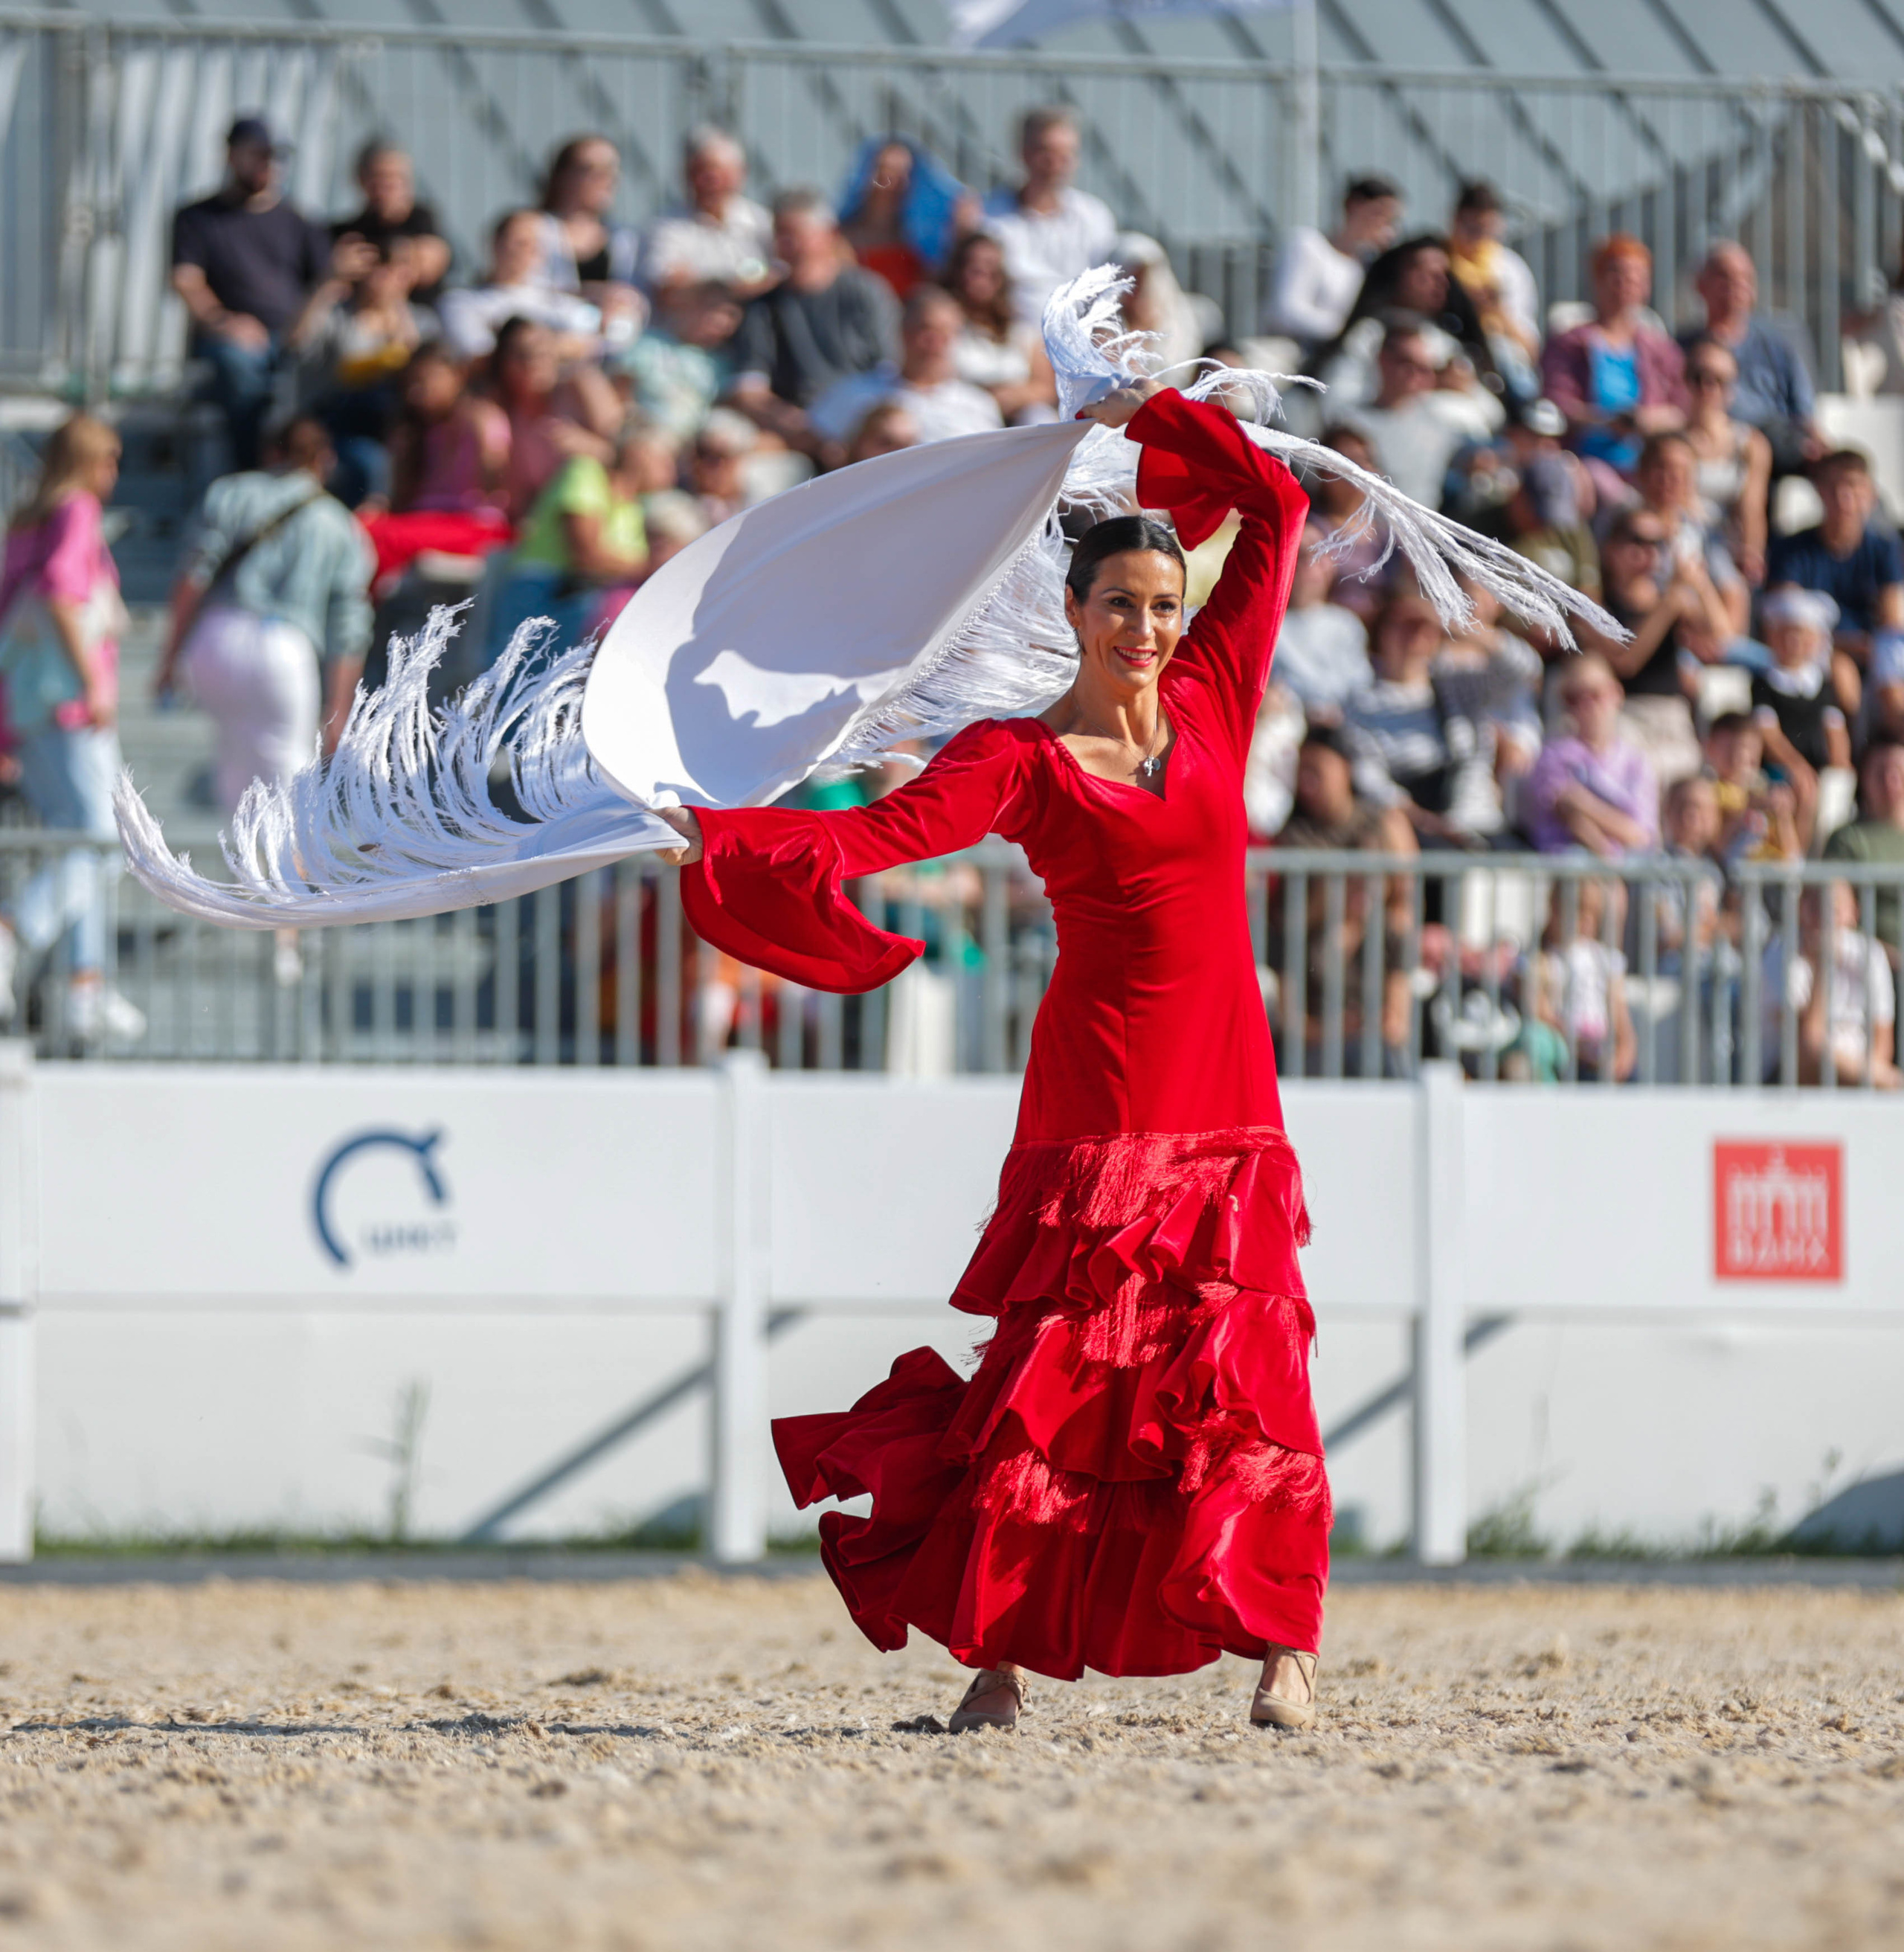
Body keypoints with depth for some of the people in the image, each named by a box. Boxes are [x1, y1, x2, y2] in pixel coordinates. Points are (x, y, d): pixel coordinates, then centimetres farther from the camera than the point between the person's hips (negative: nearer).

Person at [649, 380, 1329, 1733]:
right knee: (1052, 1370, -8)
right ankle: (1001, 1654, -3)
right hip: (1097, 1107, -3)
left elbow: (1273, 509, 16)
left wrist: (1154, 418, 16)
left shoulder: (1211, 699, 10)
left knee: (1242, 1376, -3)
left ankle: (1280, 1648, 2)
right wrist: (727, 838, -26)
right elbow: (888, 831, -15)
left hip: (1227, 1102, 3)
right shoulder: (1022, 759, -1)